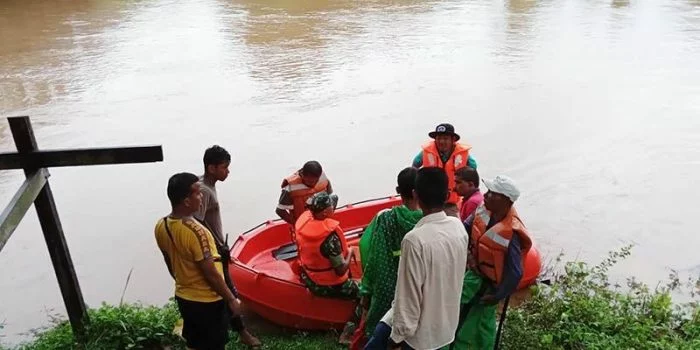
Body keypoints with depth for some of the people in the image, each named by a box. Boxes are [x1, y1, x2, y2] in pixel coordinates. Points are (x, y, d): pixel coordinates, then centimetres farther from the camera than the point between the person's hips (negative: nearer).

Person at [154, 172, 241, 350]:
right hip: (207, 302, -7)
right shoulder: (195, 231, -29)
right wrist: (231, 299, -12)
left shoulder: (161, 226, -5)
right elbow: (211, 274, -23)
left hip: (184, 298, 7)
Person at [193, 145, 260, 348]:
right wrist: (219, 247, -20)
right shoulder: (203, 190, -24)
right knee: (228, 292, -1)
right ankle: (241, 331, 10)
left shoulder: (207, 184, 6)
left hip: (216, 248, 10)